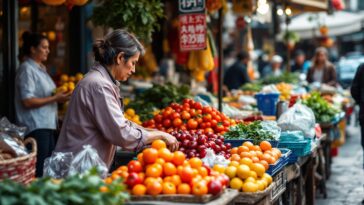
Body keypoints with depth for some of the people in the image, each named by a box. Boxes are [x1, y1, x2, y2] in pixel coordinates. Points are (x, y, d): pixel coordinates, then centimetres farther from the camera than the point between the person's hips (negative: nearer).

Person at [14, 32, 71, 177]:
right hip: (36, 127, -9)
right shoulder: (27, 69, -9)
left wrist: (59, 96, 9)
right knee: (39, 172, -10)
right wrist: (55, 98, -16)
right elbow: (27, 101, -16)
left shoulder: (40, 68, 18)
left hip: (48, 125, 9)